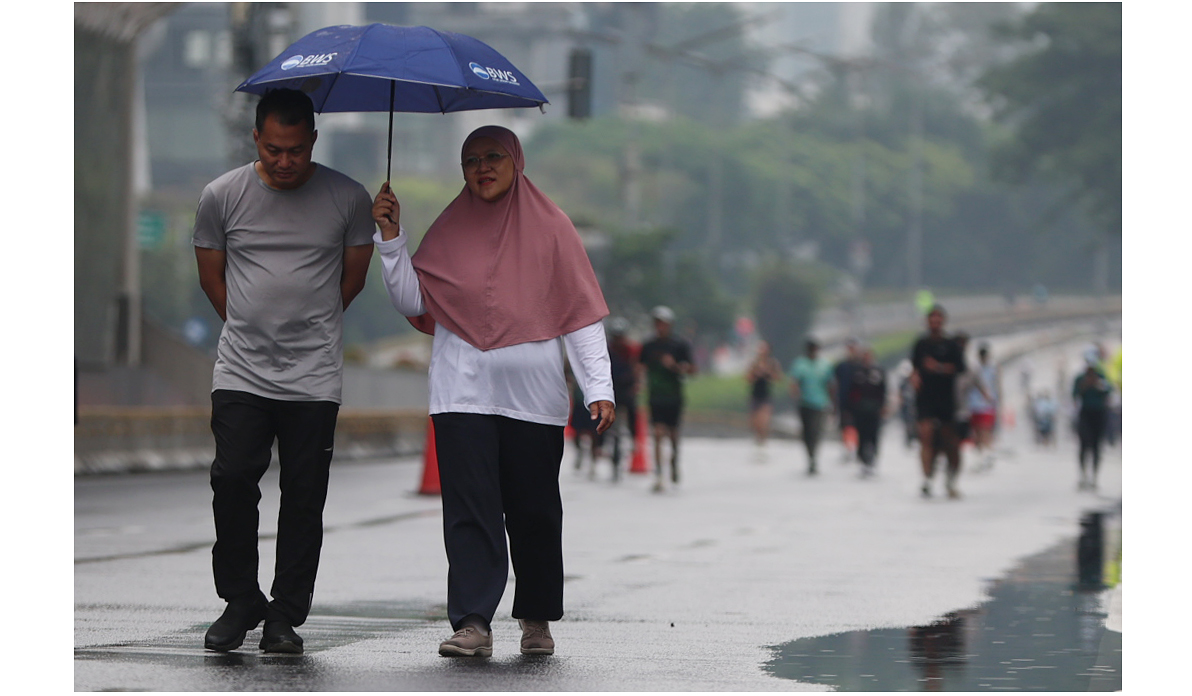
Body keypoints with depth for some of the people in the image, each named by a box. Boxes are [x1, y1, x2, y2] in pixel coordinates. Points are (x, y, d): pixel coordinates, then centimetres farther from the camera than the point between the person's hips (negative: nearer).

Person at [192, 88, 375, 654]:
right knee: (232, 481, -8)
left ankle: (286, 615, 9)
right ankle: (239, 601, 9)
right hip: (240, 372, 1)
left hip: (314, 376, 0)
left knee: (304, 497, -1)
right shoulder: (222, 196, 1)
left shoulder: (348, 199, 0)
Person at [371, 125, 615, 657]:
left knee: (534, 512, 3)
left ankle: (537, 619, 18)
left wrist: (598, 389, -4)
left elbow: (580, 314, 4)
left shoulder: (549, 226, 7)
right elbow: (413, 302, 7)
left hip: (534, 394, -1)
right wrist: (391, 238, -3)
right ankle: (472, 624, -11)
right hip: (463, 393, 1)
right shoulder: (450, 229, 13)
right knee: (469, 509, -8)